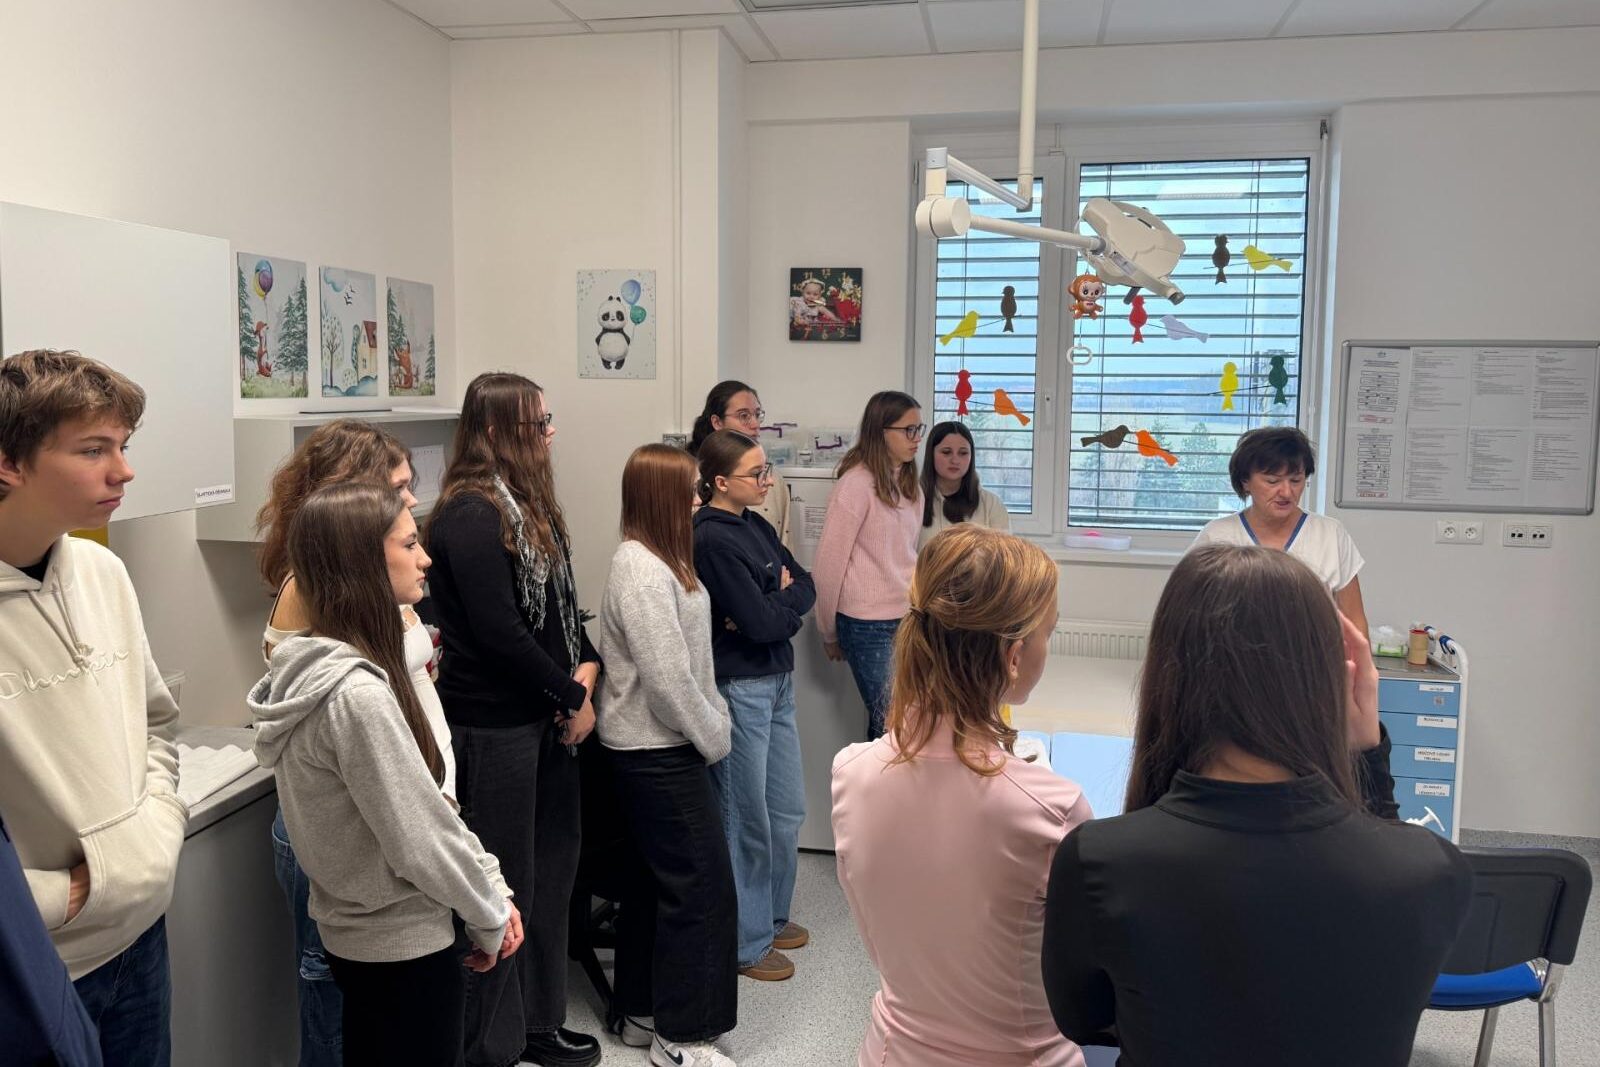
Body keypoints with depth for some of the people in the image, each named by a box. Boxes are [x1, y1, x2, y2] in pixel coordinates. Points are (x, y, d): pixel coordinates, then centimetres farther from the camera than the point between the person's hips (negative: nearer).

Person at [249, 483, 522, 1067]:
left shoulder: (322, 665, 2)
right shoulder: (358, 694, -28)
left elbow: (426, 802, 5)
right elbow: (420, 839, -23)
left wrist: (492, 888, 2)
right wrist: (490, 919, -8)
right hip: (405, 950, -9)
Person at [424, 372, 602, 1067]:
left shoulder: (528, 505, 12)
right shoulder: (470, 515, -17)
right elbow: (498, 631, -22)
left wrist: (586, 669, -2)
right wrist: (572, 696, -12)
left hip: (548, 720, 9)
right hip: (494, 726, -9)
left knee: (553, 868, 18)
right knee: (504, 884, 3)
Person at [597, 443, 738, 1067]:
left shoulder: (655, 560, 10)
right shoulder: (643, 572, -21)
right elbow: (669, 680, -23)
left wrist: (715, 720, 9)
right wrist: (715, 736, -10)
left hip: (648, 750, 10)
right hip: (661, 753, -10)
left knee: (654, 880, 18)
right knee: (701, 886, -1)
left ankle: (643, 1013, 32)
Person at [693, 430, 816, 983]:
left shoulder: (756, 526, 9)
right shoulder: (711, 538, -18)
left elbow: (805, 587, 7)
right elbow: (760, 621, -22)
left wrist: (774, 606, -12)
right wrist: (787, 605, -2)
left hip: (777, 682, 9)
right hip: (738, 688, -9)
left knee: (787, 807, 18)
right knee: (747, 818, 4)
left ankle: (772, 915, 36)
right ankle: (747, 942, 20)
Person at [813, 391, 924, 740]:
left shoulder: (909, 484, 10)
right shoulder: (857, 483, -11)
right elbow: (828, 563, -8)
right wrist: (830, 633, 0)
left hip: (908, 618, 6)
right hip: (869, 623, -6)